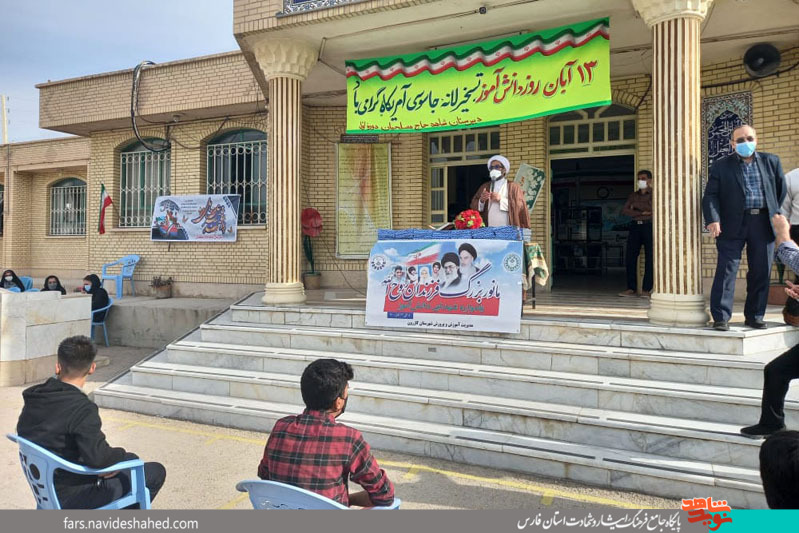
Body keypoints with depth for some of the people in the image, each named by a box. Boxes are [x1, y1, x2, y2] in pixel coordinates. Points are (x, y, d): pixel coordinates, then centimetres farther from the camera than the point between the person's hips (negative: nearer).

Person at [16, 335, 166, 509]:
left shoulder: (33, 398, -2)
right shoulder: (82, 408, -28)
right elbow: (98, 457, -34)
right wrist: (124, 455, -12)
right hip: (70, 497, -8)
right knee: (156, 471, -1)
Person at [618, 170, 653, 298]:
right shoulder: (633, 195, 17)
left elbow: (651, 207, -12)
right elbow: (624, 211, 4)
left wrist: (635, 205, -2)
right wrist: (642, 212, -6)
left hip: (649, 226, -4)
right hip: (635, 226, 4)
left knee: (649, 259, -6)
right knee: (630, 258, -2)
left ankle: (646, 290, -3)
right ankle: (632, 288, 3)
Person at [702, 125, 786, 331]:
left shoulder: (771, 161, 11)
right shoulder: (721, 166, 2)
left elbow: (781, 190, 18)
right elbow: (711, 195, -5)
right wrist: (713, 219, -19)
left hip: (763, 223, 3)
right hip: (733, 225, -3)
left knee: (761, 272, 7)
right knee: (726, 270, -6)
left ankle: (754, 316, 19)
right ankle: (720, 317, -3)